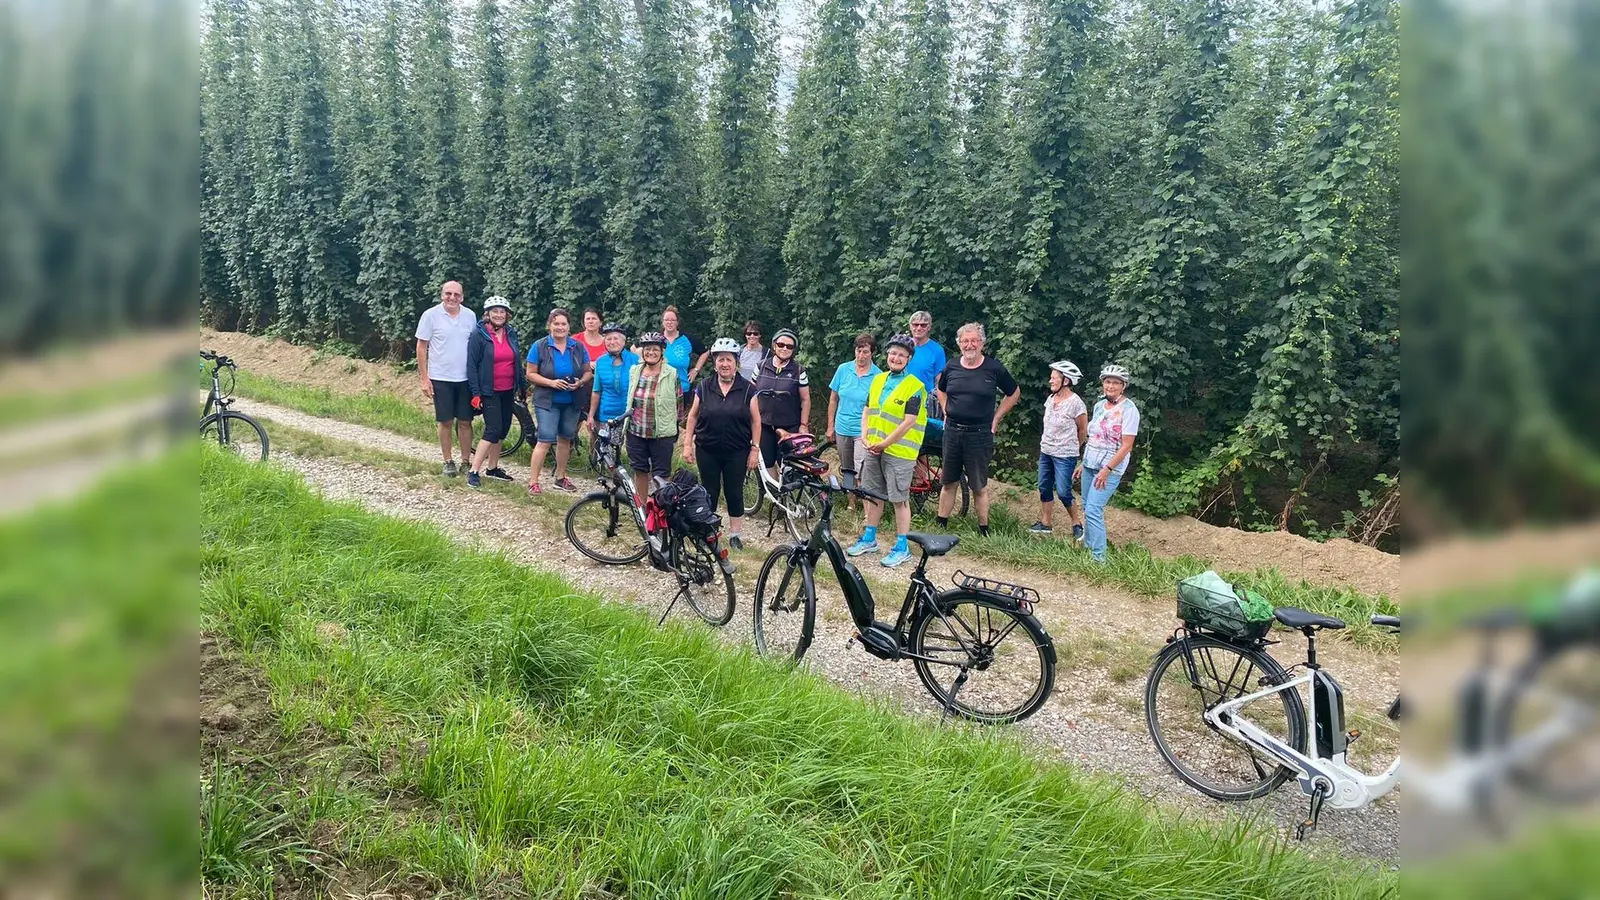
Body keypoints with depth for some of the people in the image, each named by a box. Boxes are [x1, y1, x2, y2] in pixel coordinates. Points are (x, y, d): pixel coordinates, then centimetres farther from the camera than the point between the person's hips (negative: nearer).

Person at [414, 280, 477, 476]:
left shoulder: (470, 316, 2)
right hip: (440, 379, -2)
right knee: (446, 422, 6)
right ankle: (448, 462, 18)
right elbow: (421, 347, -2)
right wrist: (424, 379, -6)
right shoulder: (430, 315, -6)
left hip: (465, 379, 2)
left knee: (465, 422, 7)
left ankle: (466, 461, 17)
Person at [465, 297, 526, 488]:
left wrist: (523, 385, 13)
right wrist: (475, 393, -15)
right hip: (489, 392, -6)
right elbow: (472, 365, -10)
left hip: (507, 391, 6)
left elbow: (517, 362, 15)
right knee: (493, 430, -12)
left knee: (503, 430, 10)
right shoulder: (479, 335, -9)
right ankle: (473, 471, -7)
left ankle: (492, 468, 23)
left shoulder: (511, 334, 6)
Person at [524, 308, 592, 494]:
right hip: (547, 402, -4)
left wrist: (580, 382, -14)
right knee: (545, 441, -10)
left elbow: (588, 372, 8)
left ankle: (561, 478, 26)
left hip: (572, 402, 4)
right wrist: (551, 383, -20)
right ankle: (533, 481, -4)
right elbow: (530, 374, -6)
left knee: (565, 439, 13)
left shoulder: (578, 347, 2)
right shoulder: (539, 346, -6)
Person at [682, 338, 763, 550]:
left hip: (737, 453, -1)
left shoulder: (747, 389, -3)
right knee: (709, 493, 9)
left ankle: (734, 534, 20)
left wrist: (754, 449, -3)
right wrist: (687, 444, 1)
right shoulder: (704, 387, 0)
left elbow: (755, 421, 0)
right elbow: (693, 416, 5)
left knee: (735, 493, 7)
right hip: (707, 451, 1)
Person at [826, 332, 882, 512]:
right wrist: (830, 426, 9)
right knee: (847, 470, 14)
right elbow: (833, 399, 8)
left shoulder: (878, 376, -8)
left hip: (863, 432, -4)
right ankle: (851, 504, 28)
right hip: (842, 429, 4)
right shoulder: (843, 369, 1)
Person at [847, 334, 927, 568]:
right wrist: (866, 438, 1)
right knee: (872, 494, 14)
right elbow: (868, 410, 14)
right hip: (873, 449, 7)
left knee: (900, 499, 0)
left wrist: (885, 443, -16)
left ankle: (902, 548, 8)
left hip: (898, 451, -7)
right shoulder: (878, 380, 11)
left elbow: (908, 422, -16)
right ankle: (869, 539, 28)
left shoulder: (915, 387, -11)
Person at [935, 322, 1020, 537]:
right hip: (952, 431, 3)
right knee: (948, 482, 10)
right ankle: (941, 525, 19)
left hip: (980, 434, -3)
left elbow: (1014, 394, 7)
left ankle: (984, 529, 15)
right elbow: (941, 389, 24)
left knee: (979, 486, 3)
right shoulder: (952, 367, 4)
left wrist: (996, 418, 3)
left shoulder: (993, 368, -5)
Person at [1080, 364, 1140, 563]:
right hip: (1090, 464, 7)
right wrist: (1082, 464, 16)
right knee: (1088, 509, 11)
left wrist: (1107, 469, -20)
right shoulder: (1099, 406, 9)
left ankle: (1098, 557, -11)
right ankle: (1088, 547, 23)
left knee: (1093, 510, -14)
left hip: (1110, 468, -7)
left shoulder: (1128, 410, -12)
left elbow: (1127, 445, -16)